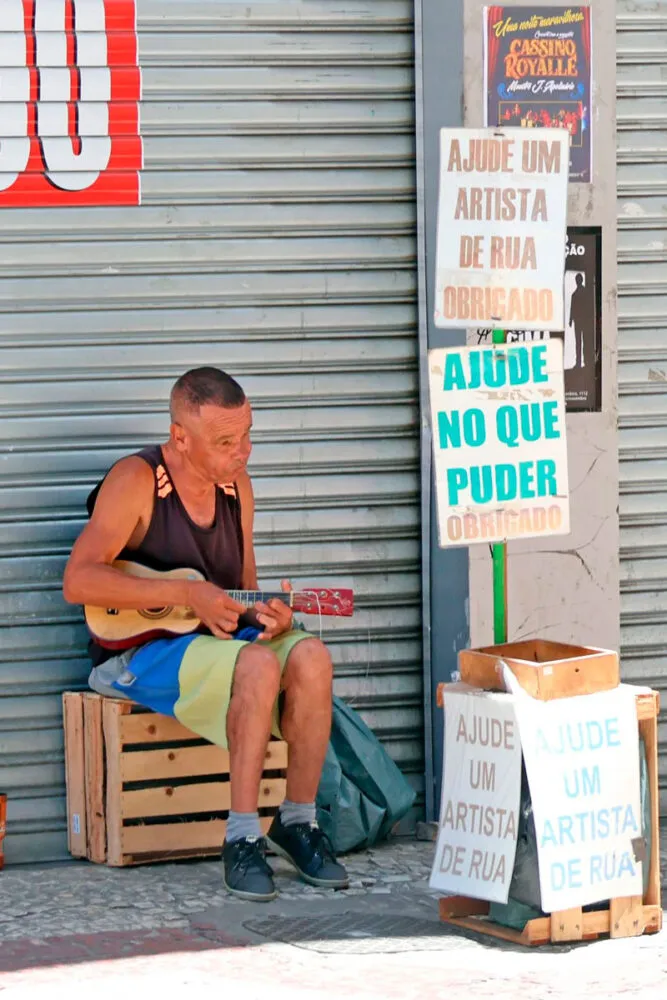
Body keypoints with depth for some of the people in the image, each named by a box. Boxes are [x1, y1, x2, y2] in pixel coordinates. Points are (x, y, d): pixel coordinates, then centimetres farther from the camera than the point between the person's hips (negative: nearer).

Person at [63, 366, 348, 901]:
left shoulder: (236, 484, 8)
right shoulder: (137, 481, -13)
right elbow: (78, 581, -22)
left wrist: (267, 616, -10)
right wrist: (185, 595, -25)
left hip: (215, 638, 6)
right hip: (138, 649, -6)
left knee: (310, 656, -23)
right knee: (258, 665, -33)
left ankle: (298, 821, -10)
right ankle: (242, 839, -27)